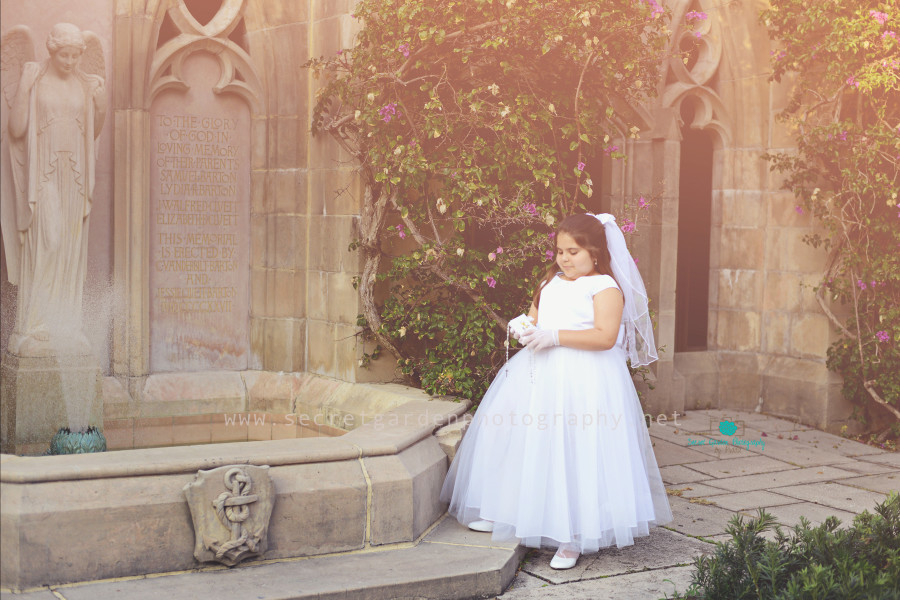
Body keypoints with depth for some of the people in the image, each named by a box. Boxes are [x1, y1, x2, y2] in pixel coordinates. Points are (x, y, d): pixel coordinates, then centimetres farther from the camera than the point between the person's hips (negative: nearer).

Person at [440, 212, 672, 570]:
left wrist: (555, 336, -22)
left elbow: (605, 336, -18)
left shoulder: (605, 287, -7)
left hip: (584, 379, -8)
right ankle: (504, 511, 22)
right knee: (516, 435, 6)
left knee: (575, 453, -13)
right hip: (540, 373, 8)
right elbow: (534, 317, 26)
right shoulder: (551, 282, 17)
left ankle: (573, 538, -5)